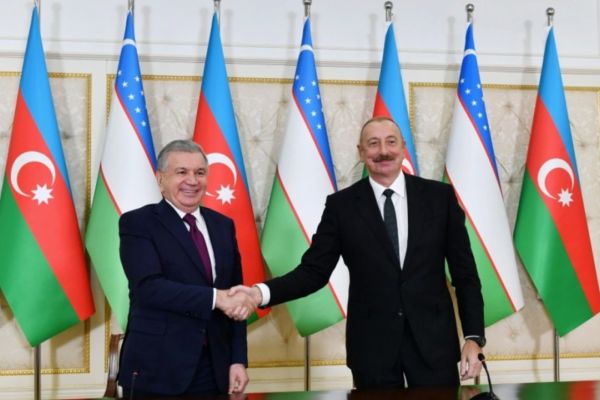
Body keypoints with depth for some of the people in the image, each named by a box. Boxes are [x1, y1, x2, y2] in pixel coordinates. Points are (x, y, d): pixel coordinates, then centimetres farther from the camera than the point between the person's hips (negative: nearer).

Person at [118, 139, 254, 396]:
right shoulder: (137, 223, -4)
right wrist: (215, 298, -24)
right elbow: (148, 287, -18)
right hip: (157, 370, -4)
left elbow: (234, 297, 10)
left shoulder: (223, 225, 11)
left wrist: (238, 360, 2)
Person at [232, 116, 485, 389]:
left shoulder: (439, 196, 1)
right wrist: (261, 292, -18)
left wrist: (474, 338, -3)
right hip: (371, 346, 0)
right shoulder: (341, 205, 0)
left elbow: (465, 274, 3)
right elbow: (314, 271, -2)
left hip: (433, 340, 1)